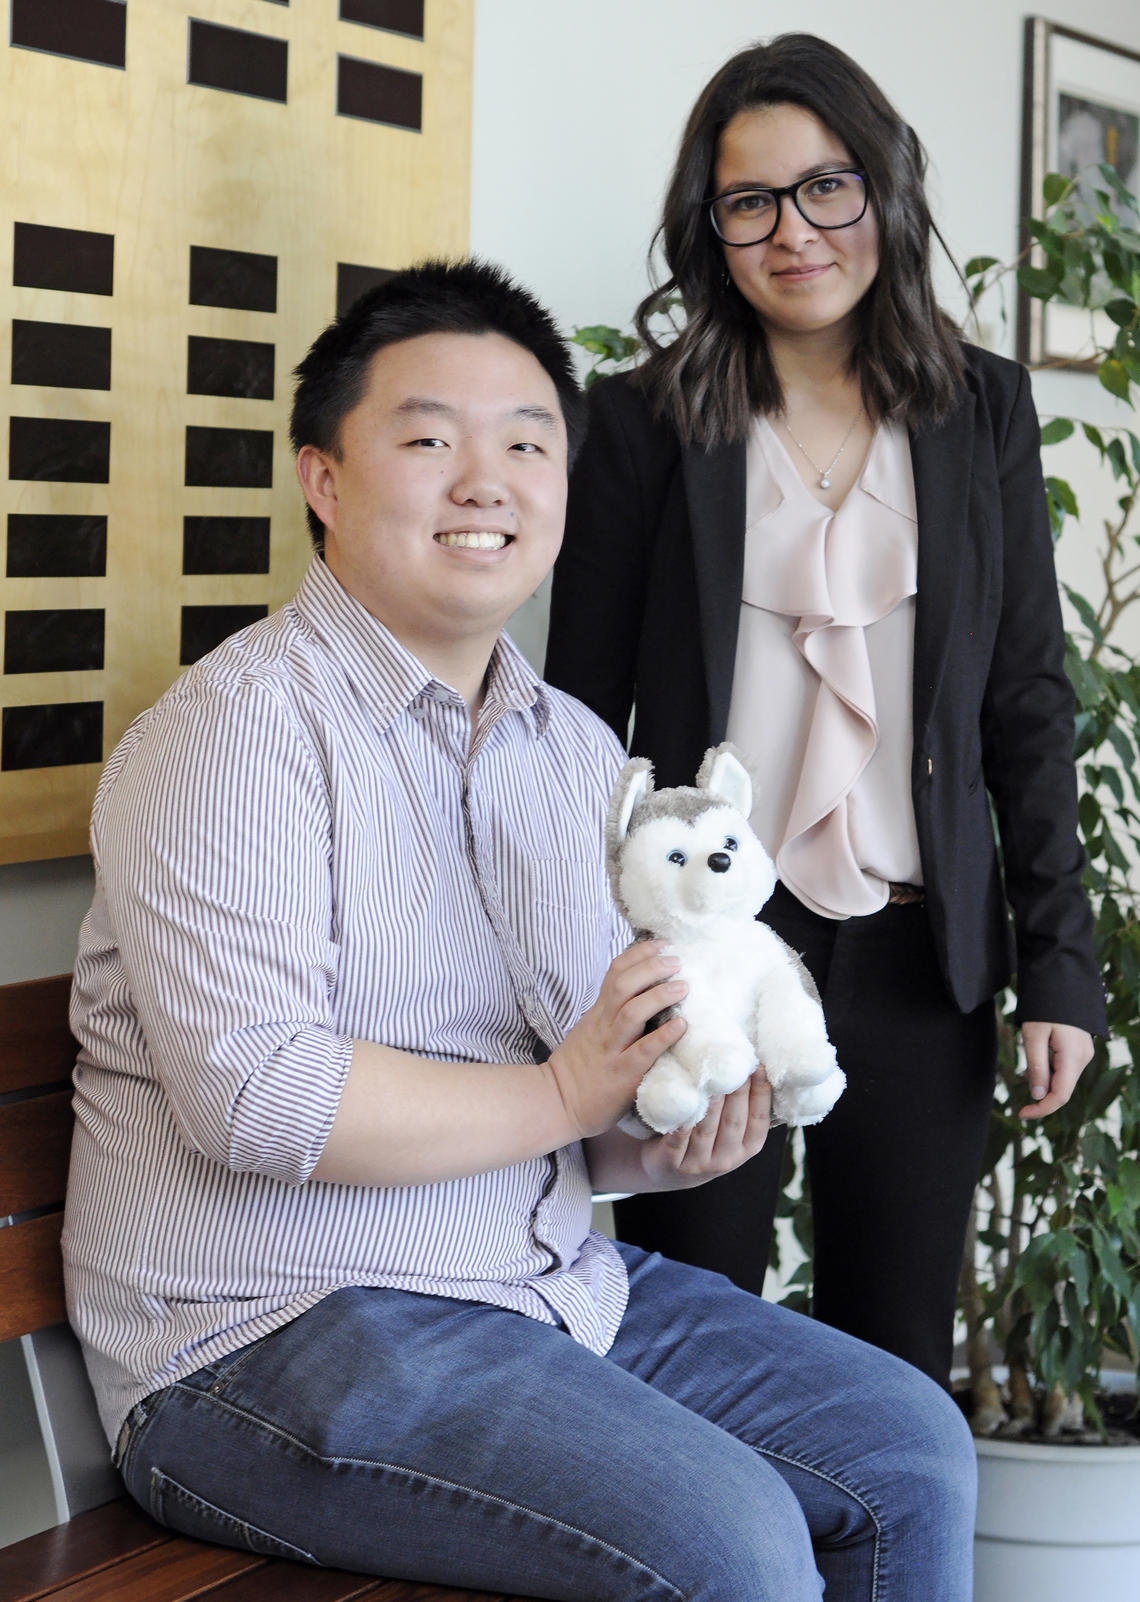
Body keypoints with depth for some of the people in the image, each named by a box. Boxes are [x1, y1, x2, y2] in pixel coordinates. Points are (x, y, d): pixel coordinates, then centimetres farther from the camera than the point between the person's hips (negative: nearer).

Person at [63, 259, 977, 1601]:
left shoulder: (581, 751, 13)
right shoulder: (237, 731, -13)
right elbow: (255, 1093, -24)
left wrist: (674, 1138, -4)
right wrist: (560, 1097, -16)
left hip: (550, 1283, 8)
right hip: (271, 1337, -8)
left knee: (913, 1451, 5)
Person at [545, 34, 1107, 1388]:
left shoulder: (983, 413, 7)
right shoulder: (646, 422, 0)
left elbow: (1029, 698, 7)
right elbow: (582, 711, 2)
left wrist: (1059, 961, 3)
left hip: (921, 960, 2)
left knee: (898, 1364, 10)